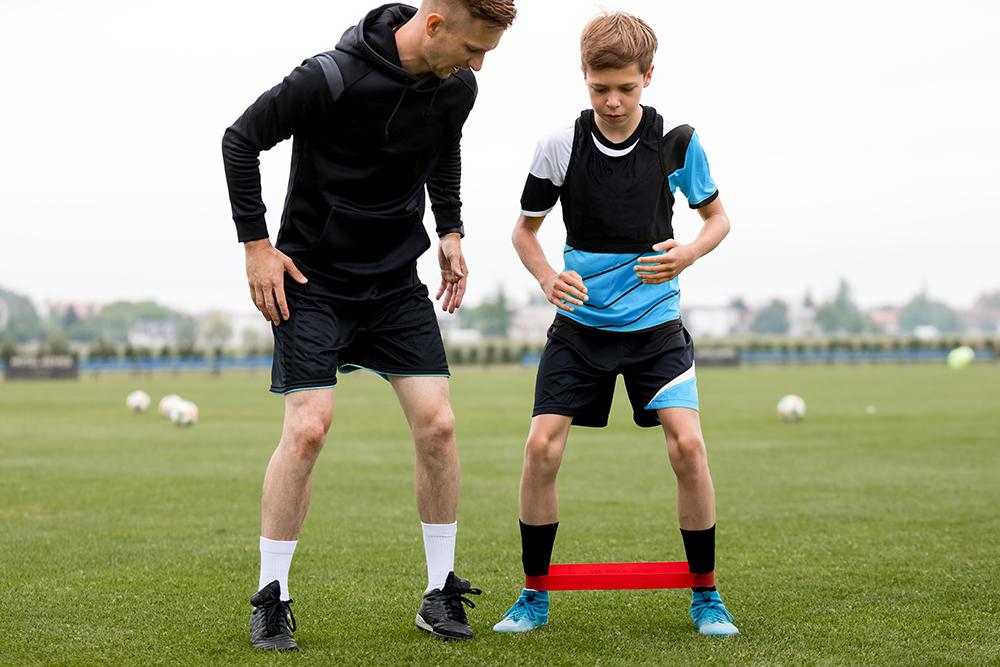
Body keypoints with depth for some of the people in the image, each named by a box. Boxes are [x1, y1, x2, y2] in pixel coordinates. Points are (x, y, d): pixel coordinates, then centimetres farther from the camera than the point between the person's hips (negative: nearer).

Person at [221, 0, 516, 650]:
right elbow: (241, 140, -11)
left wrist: (451, 233, 10)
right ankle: (271, 599, 1)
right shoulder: (333, 77, -22)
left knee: (437, 425, -5)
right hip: (313, 281, -5)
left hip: (398, 281, 5)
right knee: (308, 427, -14)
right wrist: (256, 244, -11)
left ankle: (440, 594, 8)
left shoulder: (457, 88, -3)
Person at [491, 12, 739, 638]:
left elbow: (718, 217, 6)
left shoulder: (677, 141, -9)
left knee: (687, 444, -17)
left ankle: (706, 594, 1)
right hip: (580, 324, 1)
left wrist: (689, 253, -16)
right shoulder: (559, 146, -8)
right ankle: (535, 596, 6)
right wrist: (547, 277, -14)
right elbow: (525, 229, 6)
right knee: (542, 447, -11)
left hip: (656, 324, -1)